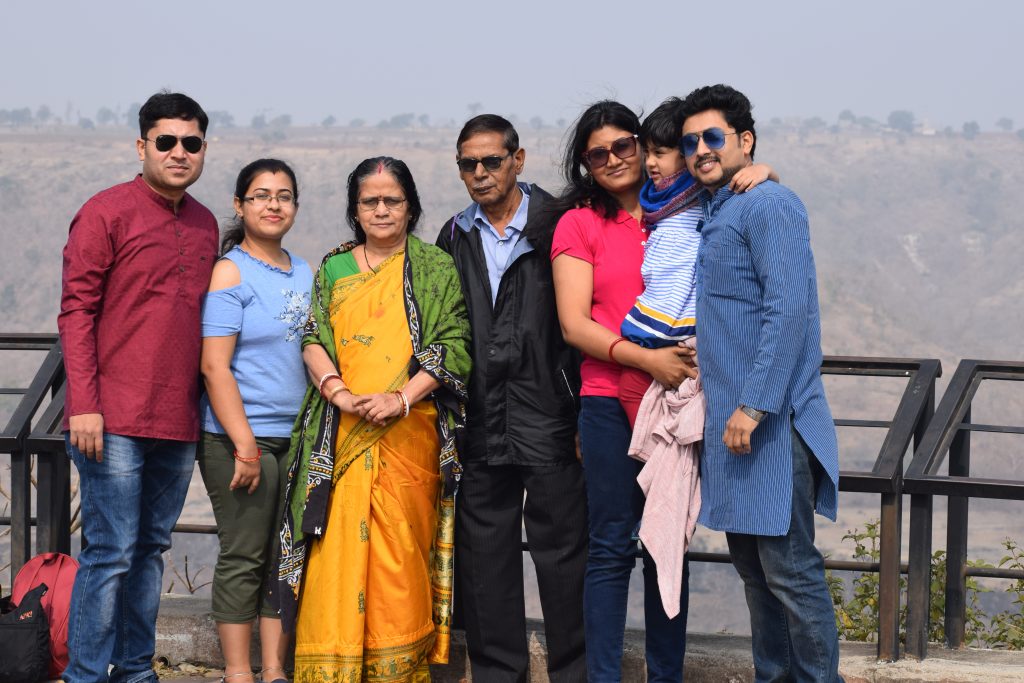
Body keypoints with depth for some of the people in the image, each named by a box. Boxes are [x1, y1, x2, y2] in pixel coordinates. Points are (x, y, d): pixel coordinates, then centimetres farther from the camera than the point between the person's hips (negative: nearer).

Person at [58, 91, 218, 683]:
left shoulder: (205, 225, 14)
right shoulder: (107, 213, -5)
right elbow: (76, 310, -7)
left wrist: (201, 407, 15)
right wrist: (83, 405, -14)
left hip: (178, 423, 6)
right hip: (114, 422, -6)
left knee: (151, 549, 12)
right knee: (111, 551, -6)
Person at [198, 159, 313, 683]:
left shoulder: (305, 274, 13)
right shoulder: (231, 271, -7)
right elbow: (214, 366, -13)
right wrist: (244, 445, -17)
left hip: (297, 439, 7)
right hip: (241, 439, -6)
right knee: (244, 557, -2)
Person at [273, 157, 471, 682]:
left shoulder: (435, 269, 8)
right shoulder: (333, 270, 16)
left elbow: (452, 348, -1)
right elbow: (314, 341, 8)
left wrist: (401, 398, -14)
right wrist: (341, 394, -11)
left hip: (409, 434, -2)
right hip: (341, 437, 2)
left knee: (400, 551, -5)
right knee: (336, 553, -4)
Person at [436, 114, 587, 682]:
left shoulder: (556, 226, 0)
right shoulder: (455, 237, 13)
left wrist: (585, 415, -7)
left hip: (549, 419, -4)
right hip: (480, 423, 4)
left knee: (562, 551, 0)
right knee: (485, 554, 8)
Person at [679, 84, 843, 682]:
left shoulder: (768, 204, -11)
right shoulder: (713, 215, 18)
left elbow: (790, 308, -20)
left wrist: (754, 405, -23)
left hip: (771, 422, -10)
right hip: (732, 418, 10)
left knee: (789, 569, -8)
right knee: (751, 561, 14)